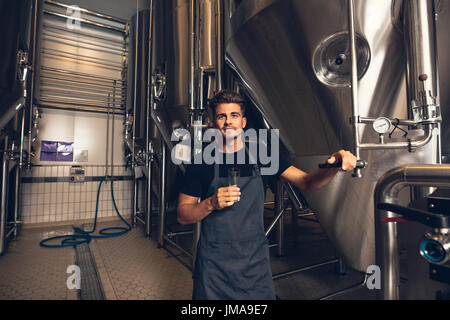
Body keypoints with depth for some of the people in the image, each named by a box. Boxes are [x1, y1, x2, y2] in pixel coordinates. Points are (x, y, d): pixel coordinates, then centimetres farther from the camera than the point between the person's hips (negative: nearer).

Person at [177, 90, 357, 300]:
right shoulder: (201, 162, -5)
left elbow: (307, 183, -6)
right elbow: (183, 216, -3)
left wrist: (335, 165, -25)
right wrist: (211, 204, -22)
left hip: (255, 262, 1)